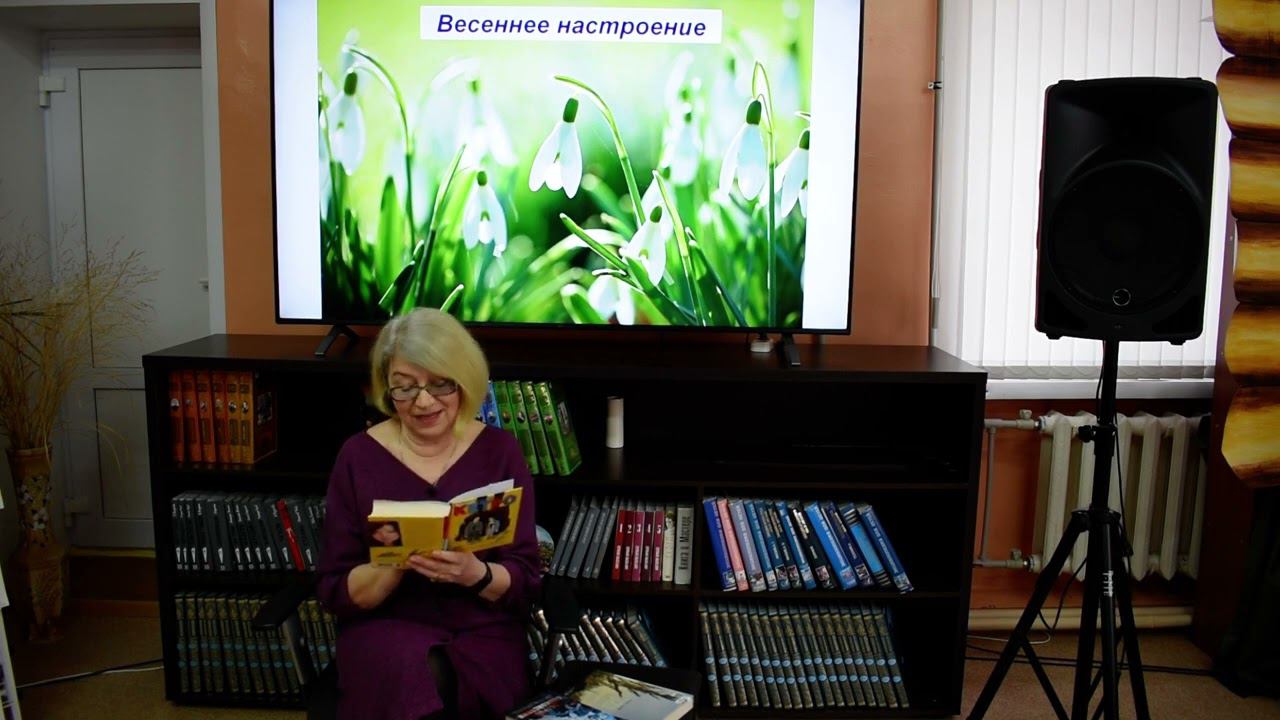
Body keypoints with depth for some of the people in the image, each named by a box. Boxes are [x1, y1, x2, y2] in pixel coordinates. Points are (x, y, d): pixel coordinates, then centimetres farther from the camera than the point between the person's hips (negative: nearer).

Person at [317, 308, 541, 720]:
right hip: (385, 629, 0)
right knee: (415, 672, -31)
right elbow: (335, 592, -1)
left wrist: (475, 573, -22)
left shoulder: (498, 450, -1)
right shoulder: (360, 455, -2)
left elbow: (525, 581, -1)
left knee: (429, 679, -29)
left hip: (484, 632, 1)